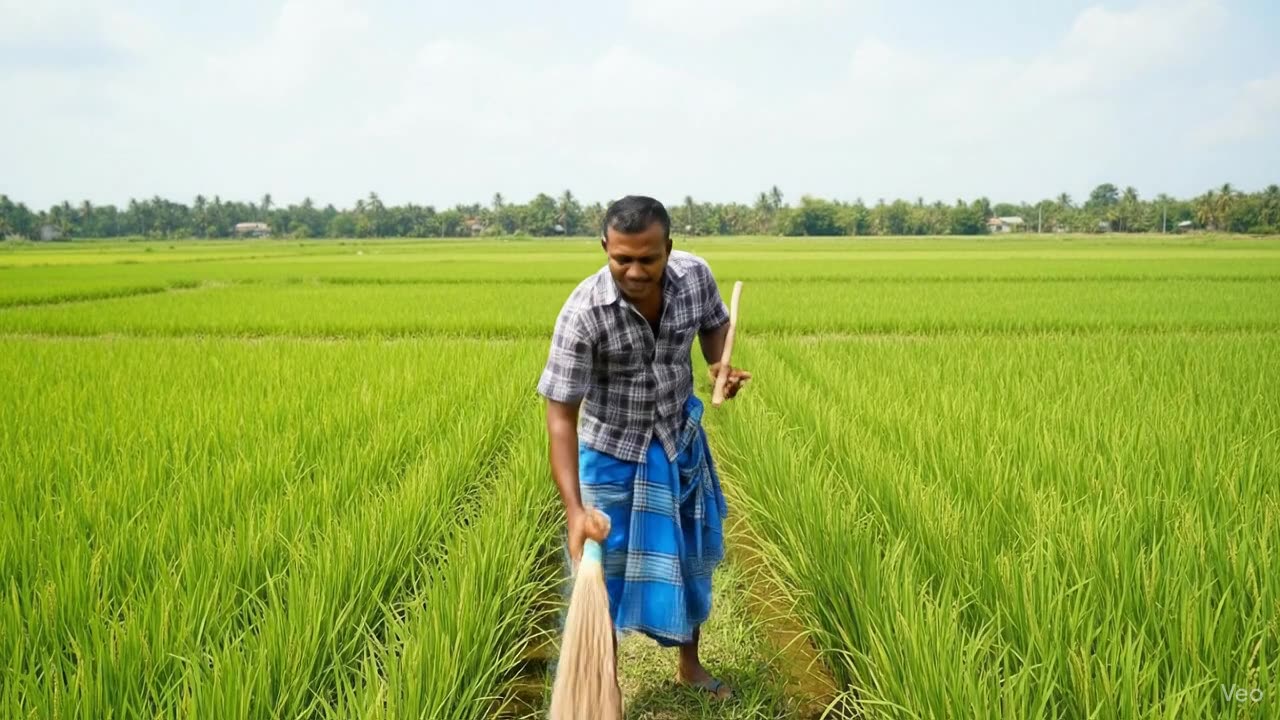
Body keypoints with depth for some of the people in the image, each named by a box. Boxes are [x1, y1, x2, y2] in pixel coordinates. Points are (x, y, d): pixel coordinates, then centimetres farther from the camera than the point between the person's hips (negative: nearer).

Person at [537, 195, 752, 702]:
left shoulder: (695, 275, -18)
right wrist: (574, 509, -38)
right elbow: (561, 417, -29)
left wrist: (720, 366, -16)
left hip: (681, 439, 5)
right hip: (613, 452, -4)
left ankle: (690, 665, 43)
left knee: (693, 556, 19)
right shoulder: (583, 313, -31)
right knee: (607, 573, 5)